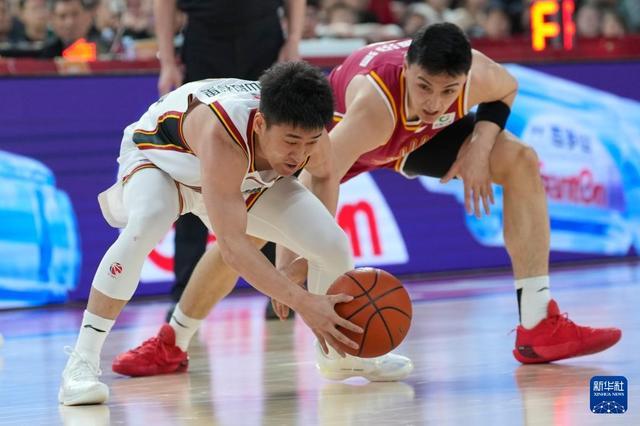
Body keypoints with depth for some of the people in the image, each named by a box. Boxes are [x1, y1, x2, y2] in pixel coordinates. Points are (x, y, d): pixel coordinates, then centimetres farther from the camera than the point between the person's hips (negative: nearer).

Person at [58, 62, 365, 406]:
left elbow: (323, 174, 0)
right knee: (145, 226, -41)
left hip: (250, 179, 5)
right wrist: (301, 302, -57)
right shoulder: (222, 134, -47)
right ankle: (81, 364, -33)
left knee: (333, 243, -11)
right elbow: (232, 245, -50)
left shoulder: (307, 131, -29)